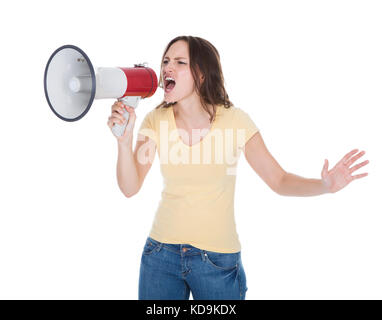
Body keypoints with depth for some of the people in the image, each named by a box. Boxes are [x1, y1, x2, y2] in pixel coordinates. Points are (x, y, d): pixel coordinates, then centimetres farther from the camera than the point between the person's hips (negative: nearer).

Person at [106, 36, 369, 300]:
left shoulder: (234, 120, -12)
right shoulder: (157, 120, -5)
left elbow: (279, 180, -8)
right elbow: (130, 188, -9)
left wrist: (325, 185, -26)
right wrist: (124, 140, -25)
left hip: (218, 259, -2)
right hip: (161, 254, 2)